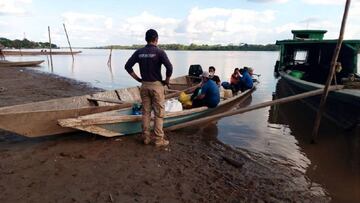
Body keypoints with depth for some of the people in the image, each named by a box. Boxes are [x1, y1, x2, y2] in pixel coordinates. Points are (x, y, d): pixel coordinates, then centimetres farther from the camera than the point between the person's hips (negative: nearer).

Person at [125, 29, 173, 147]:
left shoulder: (139, 52, 3)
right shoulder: (159, 52, -11)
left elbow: (127, 66, 3)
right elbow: (169, 67, -22)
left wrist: (137, 78, 8)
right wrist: (167, 80, -7)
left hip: (144, 85, 5)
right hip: (157, 85, -4)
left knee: (146, 112, 13)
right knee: (159, 114, 5)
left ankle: (146, 137, 21)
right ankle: (159, 139, 11)